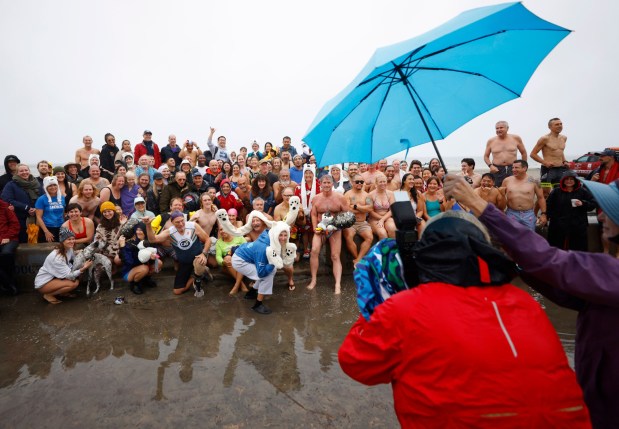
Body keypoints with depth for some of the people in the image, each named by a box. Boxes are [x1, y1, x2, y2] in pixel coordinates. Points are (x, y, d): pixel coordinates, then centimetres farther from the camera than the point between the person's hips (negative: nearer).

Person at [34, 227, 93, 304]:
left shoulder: (69, 249, -6)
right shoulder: (57, 257, -29)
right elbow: (69, 276, -27)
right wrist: (83, 268, -37)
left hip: (54, 277, 8)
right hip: (43, 284, -8)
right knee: (73, 284, -26)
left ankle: (61, 292, 8)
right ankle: (48, 295, -5)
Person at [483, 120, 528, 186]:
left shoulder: (516, 138, 5)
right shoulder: (491, 141, 5)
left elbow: (523, 153, 14)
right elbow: (486, 156, 12)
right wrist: (490, 165, -6)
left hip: (513, 169, 0)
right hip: (497, 170, 0)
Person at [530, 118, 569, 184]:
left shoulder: (564, 138, 13)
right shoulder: (545, 139, -8)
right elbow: (532, 154, -9)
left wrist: (564, 161, 13)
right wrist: (545, 162, -17)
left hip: (561, 169, 7)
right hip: (548, 170, -6)